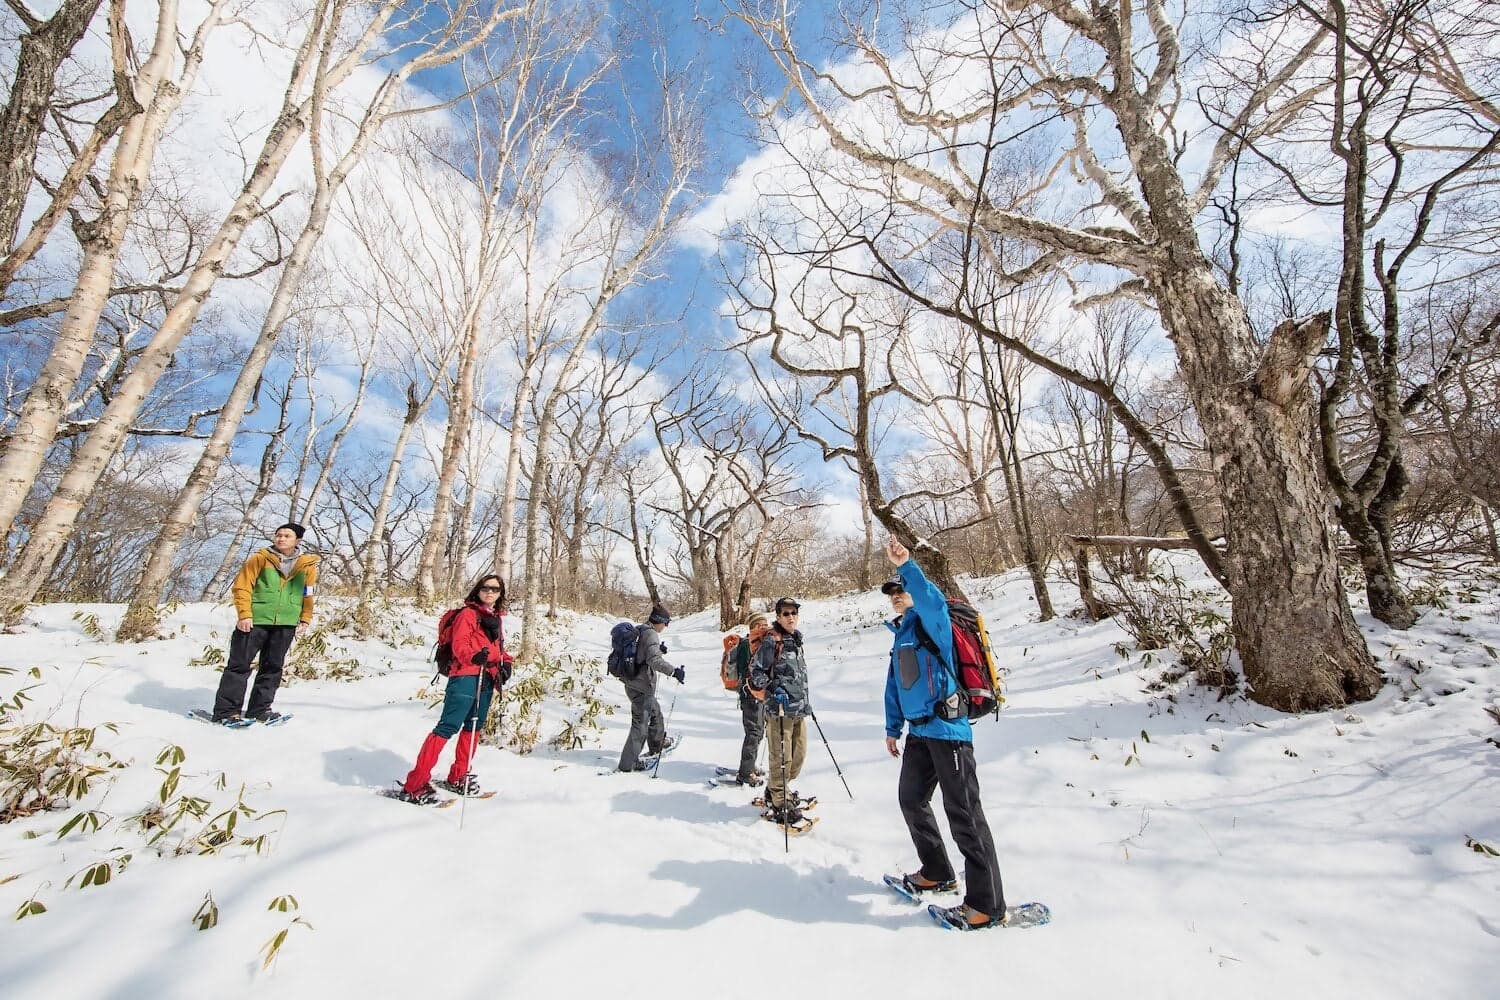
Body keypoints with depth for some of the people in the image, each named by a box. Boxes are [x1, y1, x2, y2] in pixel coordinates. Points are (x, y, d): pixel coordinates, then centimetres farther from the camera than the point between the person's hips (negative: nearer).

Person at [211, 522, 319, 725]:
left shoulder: (308, 564, 7)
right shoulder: (261, 558, -2)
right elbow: (242, 586, -4)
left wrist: (305, 619, 6)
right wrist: (244, 614, -11)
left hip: (286, 624, 3)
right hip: (255, 620, -3)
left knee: (272, 667, 10)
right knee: (240, 665, 0)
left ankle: (260, 709, 21)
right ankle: (226, 711, 9)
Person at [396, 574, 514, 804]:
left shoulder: (497, 617, 19)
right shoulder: (468, 613, -3)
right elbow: (459, 644, -13)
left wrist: (505, 663, 9)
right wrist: (474, 656, -32)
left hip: (487, 680, 8)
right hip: (466, 677, -8)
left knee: (473, 728, 14)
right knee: (447, 727, -13)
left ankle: (457, 778, 28)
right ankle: (414, 785, -10)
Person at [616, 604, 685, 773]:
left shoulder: (638, 630, 9)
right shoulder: (651, 634, -19)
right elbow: (653, 660, -32)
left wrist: (658, 650, 11)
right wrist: (674, 671, -30)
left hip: (633, 682, 10)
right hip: (642, 687, -10)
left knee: (655, 712, 26)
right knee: (640, 724, 1)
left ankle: (657, 745, 44)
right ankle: (628, 762, 8)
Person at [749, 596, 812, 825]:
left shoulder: (796, 640, 14)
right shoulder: (771, 641, -11)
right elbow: (756, 670, -11)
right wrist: (773, 689, -21)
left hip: (799, 708, 8)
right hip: (780, 708, -8)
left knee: (799, 754, 16)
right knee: (781, 758, -4)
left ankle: (777, 791, 34)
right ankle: (779, 805, 11)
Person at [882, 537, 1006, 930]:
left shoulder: (931, 622, -8)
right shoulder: (901, 632, 17)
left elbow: (932, 600, -35)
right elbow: (894, 684, 21)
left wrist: (906, 566, -48)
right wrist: (893, 728, 22)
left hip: (947, 729, -9)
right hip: (919, 732, 9)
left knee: (963, 813, -2)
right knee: (912, 800, 19)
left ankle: (987, 905, 11)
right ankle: (937, 873, 38)